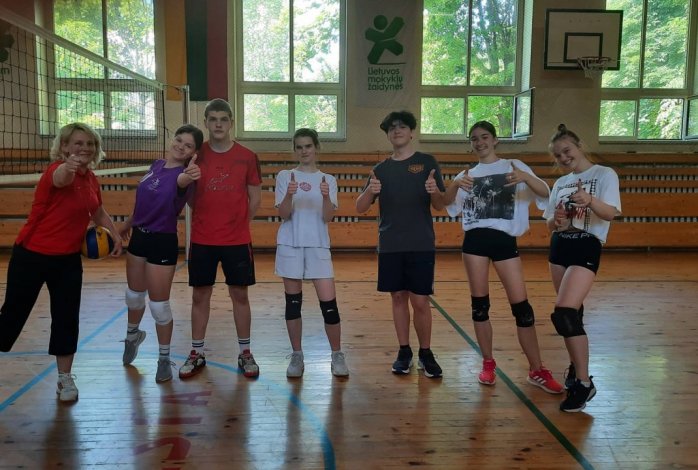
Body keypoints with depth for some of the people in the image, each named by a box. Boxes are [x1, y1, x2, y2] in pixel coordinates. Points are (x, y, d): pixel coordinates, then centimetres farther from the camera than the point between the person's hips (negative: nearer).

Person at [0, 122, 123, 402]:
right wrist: (68, 167, -68)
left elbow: (99, 214, 20)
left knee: (67, 318, 6)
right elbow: (60, 178, -45)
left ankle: (65, 379, 19)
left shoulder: (91, 179, 3)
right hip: (32, 255, -5)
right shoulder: (57, 169, -18)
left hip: (68, 259, 5)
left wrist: (115, 235, 3)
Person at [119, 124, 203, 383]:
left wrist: (189, 176, -70)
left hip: (163, 242, -6)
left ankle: (164, 359, 20)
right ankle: (132, 335, 51)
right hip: (138, 236, 7)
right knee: (134, 294, 23)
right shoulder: (156, 164, 1)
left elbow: (181, 180, -47)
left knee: (159, 304, 1)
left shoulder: (184, 173, -20)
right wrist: (128, 223, 27)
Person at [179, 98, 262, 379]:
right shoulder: (195, 155, 1)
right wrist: (206, 218, -3)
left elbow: (256, 198, 5)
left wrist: (238, 222, 3)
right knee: (200, 296, 8)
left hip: (237, 240, -1)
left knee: (240, 295, 6)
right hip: (202, 240, 1)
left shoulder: (247, 157, -1)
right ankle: (197, 354, 22)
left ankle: (245, 353, 19)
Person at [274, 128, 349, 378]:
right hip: (290, 245, 0)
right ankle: (297, 357, 17)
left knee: (328, 303, -4)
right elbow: (283, 215, -4)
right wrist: (289, 195, -22)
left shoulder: (328, 180, 6)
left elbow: (327, 217, -4)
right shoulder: (284, 176, 4)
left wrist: (326, 197, -23)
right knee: (293, 302, 5)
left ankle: (337, 356, 12)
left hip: (318, 246, 0)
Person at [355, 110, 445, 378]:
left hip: (421, 245, -2)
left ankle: (425, 353, 16)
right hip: (390, 246, 3)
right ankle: (404, 351, 21)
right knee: (398, 297, 8)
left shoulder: (427, 163, 3)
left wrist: (434, 191, -23)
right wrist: (370, 191, -18)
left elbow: (440, 206, 0)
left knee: (420, 301, -2)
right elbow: (360, 208, 3)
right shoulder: (381, 169, 9)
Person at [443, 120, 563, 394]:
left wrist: (525, 177, -26)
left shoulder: (514, 166, 7)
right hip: (475, 240, 2)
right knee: (479, 304, 4)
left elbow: (545, 193, -6)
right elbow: (448, 204, -1)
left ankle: (537, 371, 8)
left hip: (505, 240, -2)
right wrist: (455, 185, -22)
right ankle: (488, 364, 19)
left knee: (521, 306, -3)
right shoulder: (467, 174, 13)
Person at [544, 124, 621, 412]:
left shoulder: (604, 174, -4)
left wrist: (590, 201, -38)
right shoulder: (559, 183, 13)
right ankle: (576, 365, 26)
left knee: (563, 313, -18)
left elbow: (612, 213, -19)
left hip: (586, 249, -6)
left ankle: (584, 383, -8)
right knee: (571, 313, 9)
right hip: (559, 248, 6)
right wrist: (557, 221, -9)